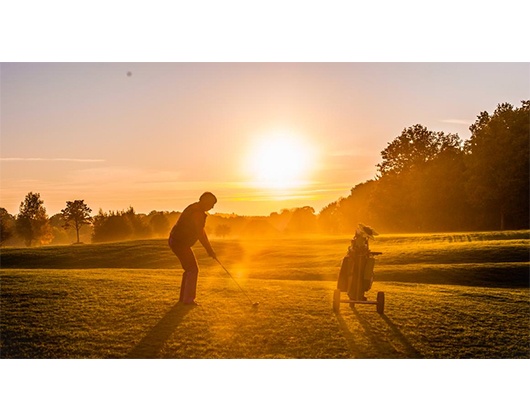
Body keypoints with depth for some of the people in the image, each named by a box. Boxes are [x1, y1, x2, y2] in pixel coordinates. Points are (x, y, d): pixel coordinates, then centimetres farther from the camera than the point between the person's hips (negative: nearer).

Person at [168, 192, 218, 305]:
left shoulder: (195, 209, 13)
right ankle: (188, 299, -5)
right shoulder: (198, 213, -20)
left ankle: (183, 297, 22)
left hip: (176, 241, 11)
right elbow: (200, 235, -22)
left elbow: (201, 231, 18)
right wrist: (210, 250, -15)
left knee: (189, 269, 17)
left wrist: (209, 248, 16)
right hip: (180, 243, -11)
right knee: (193, 269, -7)